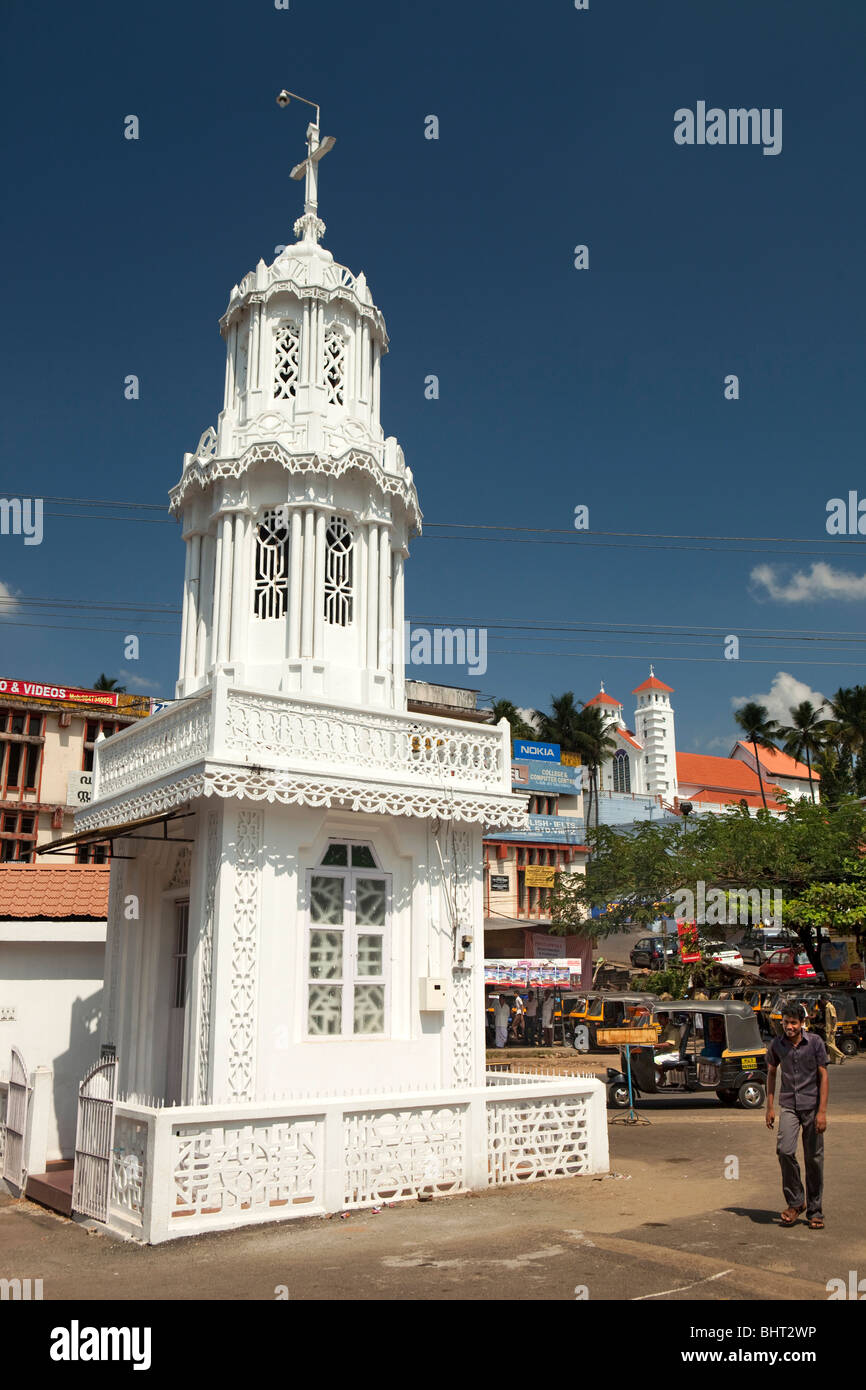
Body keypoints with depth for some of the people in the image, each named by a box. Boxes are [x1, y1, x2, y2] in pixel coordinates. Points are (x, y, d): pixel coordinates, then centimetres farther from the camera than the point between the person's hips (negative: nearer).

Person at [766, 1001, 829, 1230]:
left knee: (814, 1158, 3)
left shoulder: (815, 1042, -5)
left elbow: (823, 1076, -4)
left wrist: (822, 1111, -10)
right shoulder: (777, 1045, 2)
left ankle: (814, 1211, 17)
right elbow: (771, 1074, 15)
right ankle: (795, 1201, 2)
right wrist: (770, 1106, 11)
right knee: (785, 1150, -16)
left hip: (811, 1106, -1)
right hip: (788, 1106, 1)